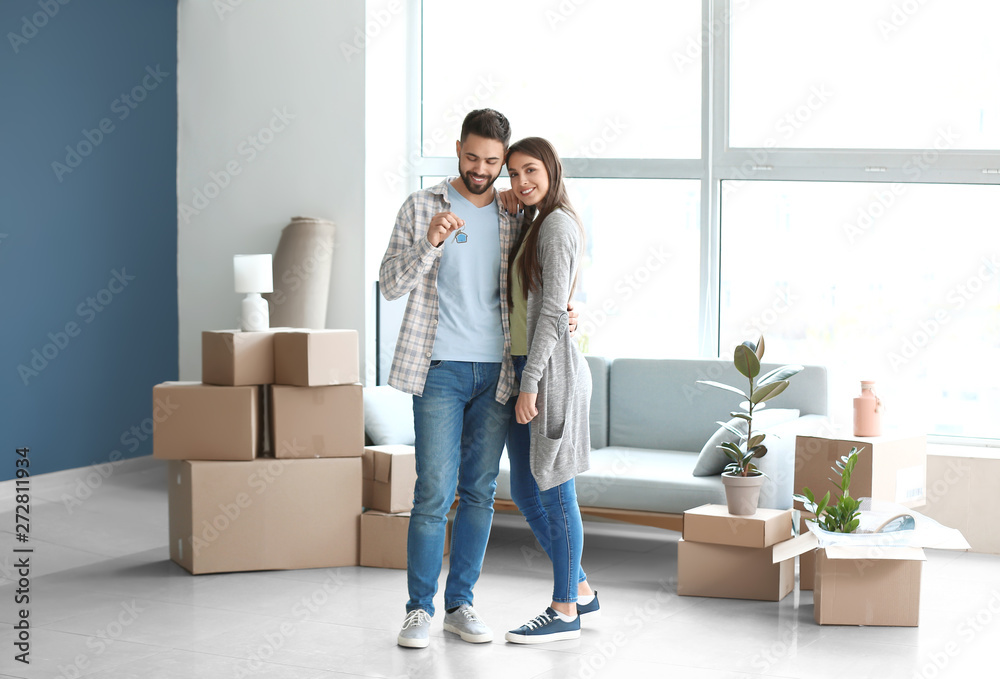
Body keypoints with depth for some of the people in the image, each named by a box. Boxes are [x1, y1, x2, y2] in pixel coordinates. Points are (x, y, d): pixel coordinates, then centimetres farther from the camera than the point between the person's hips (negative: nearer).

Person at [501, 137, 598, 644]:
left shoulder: (557, 225, -11)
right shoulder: (534, 226, 18)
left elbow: (553, 309, -18)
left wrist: (531, 383, -20)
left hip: (549, 370, -10)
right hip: (523, 366, 10)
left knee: (554, 491, -3)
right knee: (525, 492, 13)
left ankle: (565, 610, 6)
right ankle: (579, 588, 25)